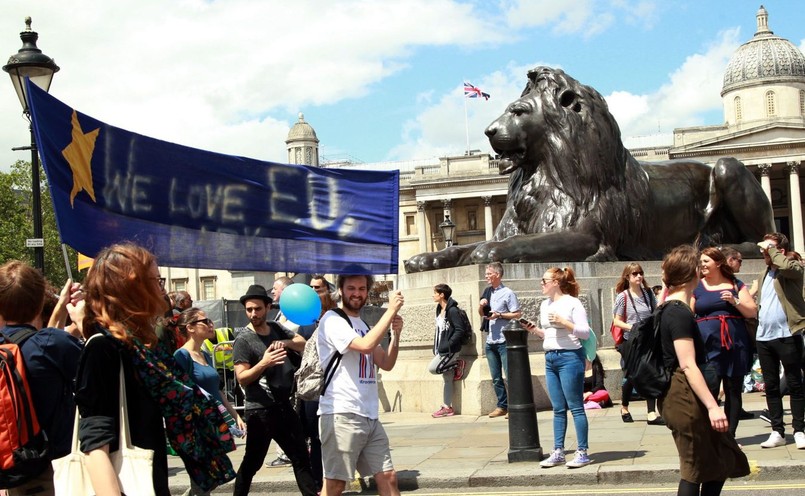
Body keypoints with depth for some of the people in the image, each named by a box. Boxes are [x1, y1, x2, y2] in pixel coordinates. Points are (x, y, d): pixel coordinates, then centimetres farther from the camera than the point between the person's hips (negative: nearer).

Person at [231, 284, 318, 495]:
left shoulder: (277, 329, 8)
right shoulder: (243, 340, -10)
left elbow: (304, 345, 2)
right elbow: (242, 378, -16)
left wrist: (285, 342, -17)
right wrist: (264, 363, -32)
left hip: (284, 405, 6)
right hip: (260, 410, -6)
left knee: (301, 457, 11)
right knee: (252, 462, 0)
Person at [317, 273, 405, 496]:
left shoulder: (364, 325, 18)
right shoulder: (332, 320, -7)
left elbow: (386, 363, 13)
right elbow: (366, 345, -22)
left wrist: (395, 333, -3)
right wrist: (391, 310, -15)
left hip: (370, 416, 8)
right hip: (341, 415, -8)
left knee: (388, 478, 9)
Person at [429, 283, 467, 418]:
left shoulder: (452, 310, -14)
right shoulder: (439, 310, 14)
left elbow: (460, 330, -19)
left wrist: (448, 344, -22)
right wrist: (436, 347, 11)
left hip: (450, 350, -8)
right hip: (442, 350, 8)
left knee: (432, 368, -17)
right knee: (447, 379, 9)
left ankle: (458, 364, 2)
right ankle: (447, 408, 12)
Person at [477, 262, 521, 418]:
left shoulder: (507, 293, -6)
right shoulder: (488, 294, 13)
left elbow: (517, 314, -10)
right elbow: (482, 315, 22)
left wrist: (499, 315, -17)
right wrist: (481, 306, 2)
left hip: (504, 342, -7)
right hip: (490, 341, 7)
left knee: (510, 375, -5)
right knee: (496, 378, 10)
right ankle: (502, 406, 17)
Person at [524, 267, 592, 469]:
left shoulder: (572, 303, -7)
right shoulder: (545, 305, 14)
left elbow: (585, 332, -11)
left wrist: (563, 322, -19)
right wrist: (534, 330, 3)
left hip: (570, 357, -7)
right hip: (550, 359, 7)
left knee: (576, 407, -3)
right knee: (558, 409, 10)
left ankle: (582, 452, 1)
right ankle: (558, 452, 13)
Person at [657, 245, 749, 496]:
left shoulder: (669, 309, 12)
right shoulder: (680, 313, -18)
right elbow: (688, 366, -23)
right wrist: (712, 406, -23)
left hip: (683, 396, 10)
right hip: (685, 398, -10)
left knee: (723, 460, 14)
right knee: (695, 470, -2)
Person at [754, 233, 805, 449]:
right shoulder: (764, 276, 19)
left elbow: (785, 266, -27)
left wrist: (770, 249, -12)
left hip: (787, 335, -7)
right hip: (764, 337, 7)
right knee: (771, 386, 8)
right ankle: (777, 432, 13)